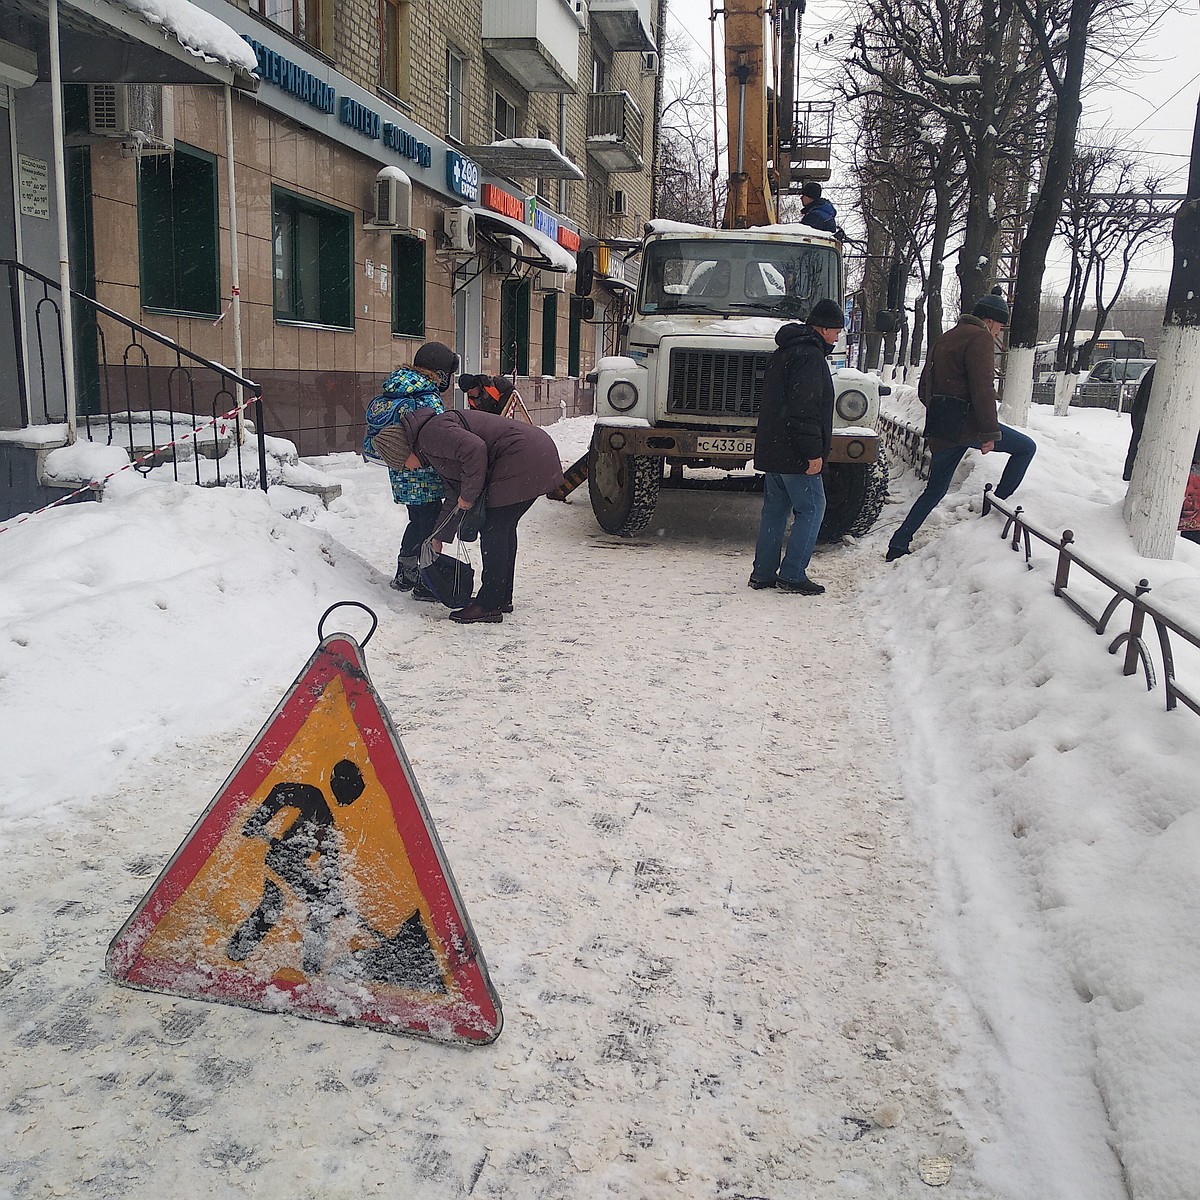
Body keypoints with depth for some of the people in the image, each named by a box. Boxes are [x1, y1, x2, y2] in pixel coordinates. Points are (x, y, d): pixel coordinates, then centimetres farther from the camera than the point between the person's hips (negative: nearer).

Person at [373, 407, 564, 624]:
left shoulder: (431, 433, -9)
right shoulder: (436, 452, 23)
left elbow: (474, 449, -24)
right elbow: (454, 498, 30)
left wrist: (468, 495, -12)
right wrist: (438, 538, 37)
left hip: (521, 457, -11)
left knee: (492, 531, -4)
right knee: (504, 529, 17)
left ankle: (489, 606, 2)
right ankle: (502, 598, 27)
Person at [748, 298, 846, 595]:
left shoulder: (784, 352, 18)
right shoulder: (809, 355, -14)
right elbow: (804, 409, -22)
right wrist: (814, 452, -20)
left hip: (771, 448, 10)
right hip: (794, 452, -10)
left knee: (774, 509, 13)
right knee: (811, 508, -2)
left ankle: (763, 572, 15)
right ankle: (792, 574, -2)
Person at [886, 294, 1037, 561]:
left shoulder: (945, 339, 22)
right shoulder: (980, 338, -6)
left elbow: (924, 389, 25)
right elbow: (983, 389, -18)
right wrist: (990, 432, -18)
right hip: (967, 426, -8)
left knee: (934, 491, 17)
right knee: (1025, 447, 6)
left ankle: (898, 545, 14)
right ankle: (999, 505, 3)